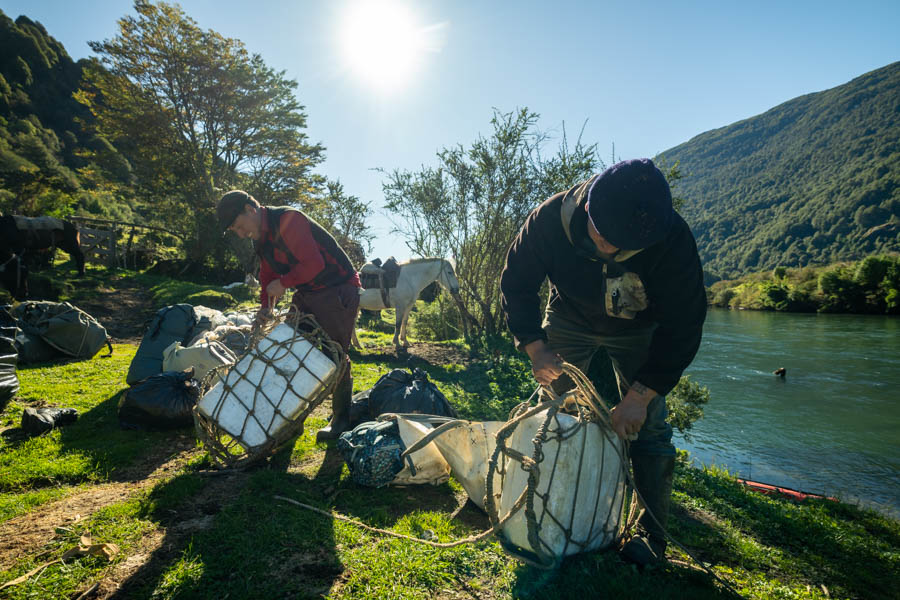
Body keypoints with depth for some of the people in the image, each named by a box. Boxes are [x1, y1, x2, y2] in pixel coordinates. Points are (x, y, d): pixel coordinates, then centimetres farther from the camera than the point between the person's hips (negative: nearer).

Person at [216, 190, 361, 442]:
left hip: (337, 291, -9)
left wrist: (283, 283, -15)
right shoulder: (261, 237, 9)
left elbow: (313, 264, -28)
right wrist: (265, 305, 0)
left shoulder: (289, 220, -21)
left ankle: (341, 419, 8)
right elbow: (268, 275, 16)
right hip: (307, 294, 10)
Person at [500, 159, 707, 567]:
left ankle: (651, 536, 10)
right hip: (569, 320, 2)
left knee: (647, 428, -8)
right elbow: (516, 285, -16)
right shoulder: (551, 219, -32)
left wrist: (639, 396, -29)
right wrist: (535, 348, -26)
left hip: (636, 331, -1)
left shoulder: (672, 239, -34)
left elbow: (682, 326, -25)